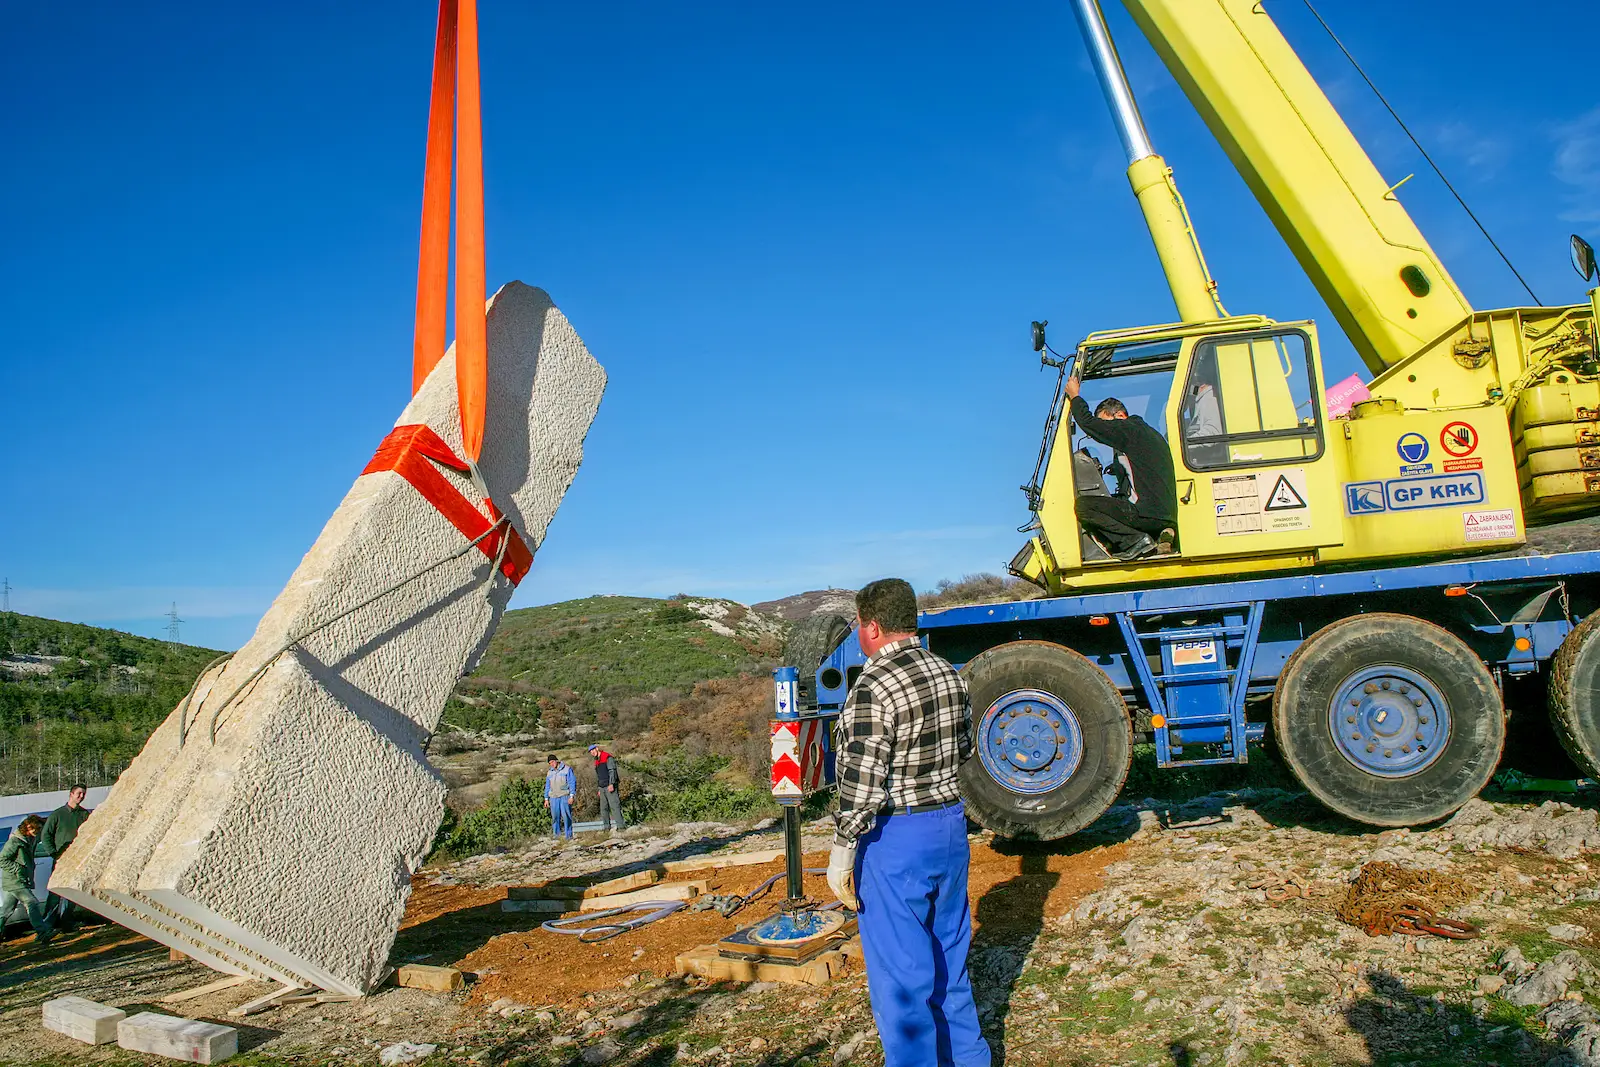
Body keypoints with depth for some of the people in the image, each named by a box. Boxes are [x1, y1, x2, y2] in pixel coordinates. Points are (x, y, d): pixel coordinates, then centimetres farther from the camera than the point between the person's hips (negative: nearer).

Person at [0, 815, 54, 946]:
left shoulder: (30, 840, 11)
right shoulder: (14, 841, -14)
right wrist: (17, 869, -20)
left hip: (22, 881, 9)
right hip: (14, 882, -9)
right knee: (32, 903, -16)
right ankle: (42, 932, -20)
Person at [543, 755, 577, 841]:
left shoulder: (567, 769, 0)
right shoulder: (549, 772, 16)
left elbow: (572, 783, -3)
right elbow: (547, 786, 21)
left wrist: (571, 796, -10)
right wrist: (546, 799, 15)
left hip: (565, 796, -4)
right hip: (553, 798, 4)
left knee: (566, 816, -9)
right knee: (555, 817, 1)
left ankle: (568, 835, -4)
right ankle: (557, 834, 9)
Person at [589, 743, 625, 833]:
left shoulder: (607, 757, -4)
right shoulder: (596, 762, 21)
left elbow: (612, 771, -13)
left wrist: (611, 784, -20)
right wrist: (598, 789, 19)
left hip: (610, 786, -8)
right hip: (602, 788, 8)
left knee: (614, 806, -12)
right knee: (603, 808, 6)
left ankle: (620, 825, -15)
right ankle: (606, 827, 9)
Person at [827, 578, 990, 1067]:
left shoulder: (874, 687, -20)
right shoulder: (948, 674, 4)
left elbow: (861, 784, -21)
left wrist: (841, 854, -13)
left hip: (896, 837, -8)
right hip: (951, 825, 8)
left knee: (899, 969, 6)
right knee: (949, 952, 22)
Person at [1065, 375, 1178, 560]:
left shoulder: (1130, 429, -5)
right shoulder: (1147, 432, 24)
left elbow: (1088, 423, -8)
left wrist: (1075, 396, 8)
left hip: (1150, 514, -10)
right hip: (1167, 516, 10)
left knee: (1082, 506, -11)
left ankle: (1135, 540, -15)